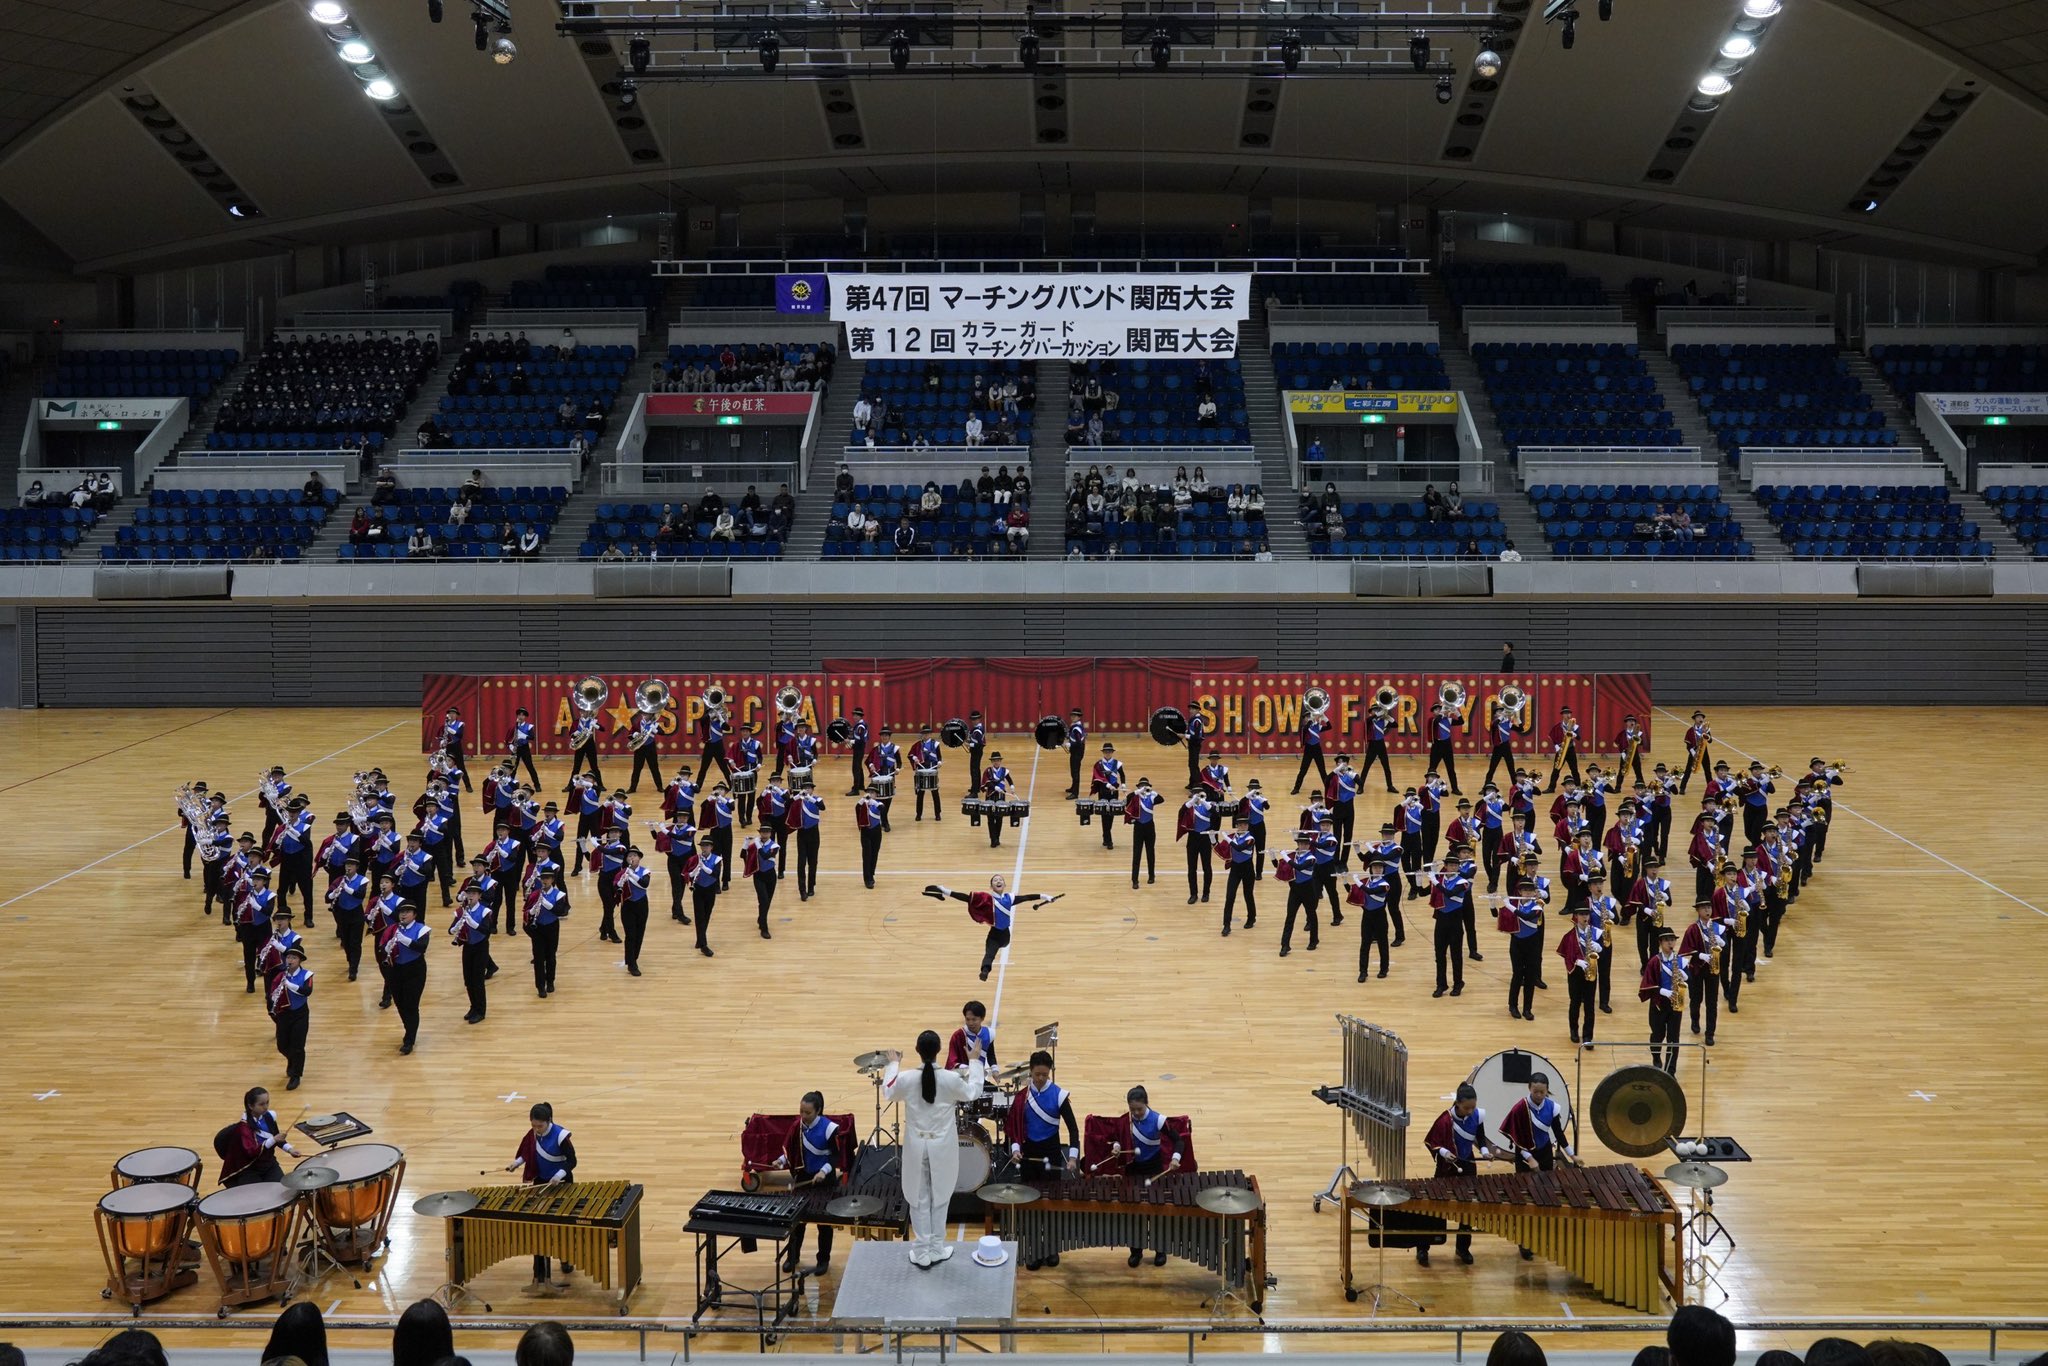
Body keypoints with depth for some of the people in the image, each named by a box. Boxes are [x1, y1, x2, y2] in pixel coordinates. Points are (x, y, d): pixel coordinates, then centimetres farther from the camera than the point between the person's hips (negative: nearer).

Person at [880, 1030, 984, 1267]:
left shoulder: (905, 1079, -16)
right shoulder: (951, 1079, -18)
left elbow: (888, 1093, 7)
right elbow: (972, 1093, 4)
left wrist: (893, 1065, 20)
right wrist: (974, 1062, 15)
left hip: (916, 1147, 0)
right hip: (942, 1147, 0)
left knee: (919, 1200, 12)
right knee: (940, 1198, 16)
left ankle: (922, 1253, 16)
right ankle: (937, 1249, 24)